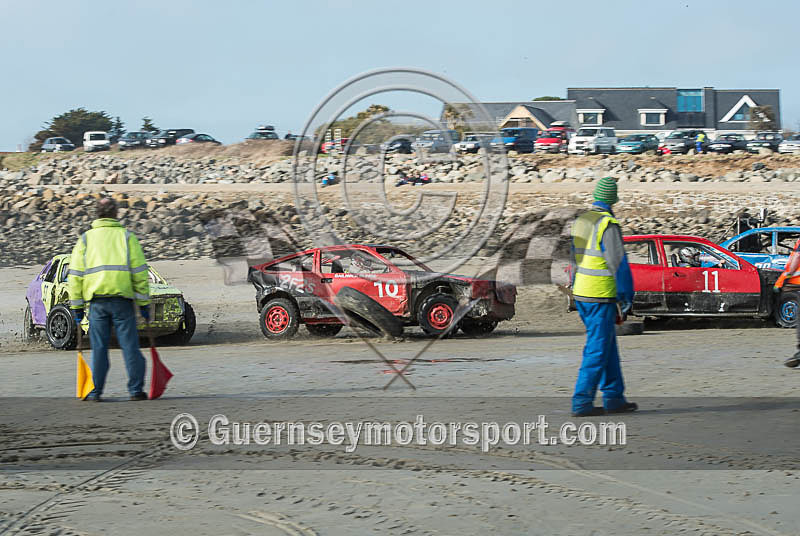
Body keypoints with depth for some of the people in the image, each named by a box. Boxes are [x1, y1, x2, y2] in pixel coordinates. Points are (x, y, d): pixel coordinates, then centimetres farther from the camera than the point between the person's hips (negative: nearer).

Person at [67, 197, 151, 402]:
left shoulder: (85, 239, 10)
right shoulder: (127, 237, 6)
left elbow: (75, 276, 7)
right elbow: (140, 272, 2)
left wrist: (77, 306, 11)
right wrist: (144, 303, 6)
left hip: (97, 300, 1)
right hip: (122, 298, -1)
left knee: (99, 348, 6)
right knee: (130, 346, 2)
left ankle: (96, 391, 7)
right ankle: (136, 390, 1)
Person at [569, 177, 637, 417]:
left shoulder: (580, 221, 9)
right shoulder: (608, 224, -16)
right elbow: (619, 264, -17)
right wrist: (626, 300, -11)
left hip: (581, 292, 8)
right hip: (601, 297, -8)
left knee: (608, 346, 16)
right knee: (597, 350, -3)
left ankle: (614, 398, 19)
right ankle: (582, 402, -5)